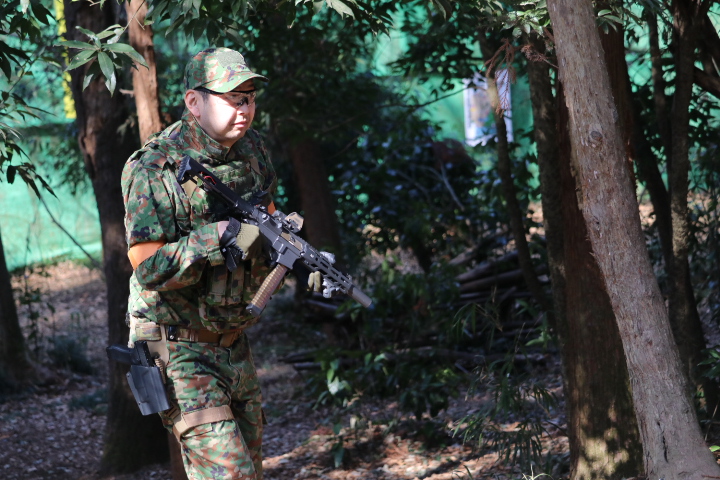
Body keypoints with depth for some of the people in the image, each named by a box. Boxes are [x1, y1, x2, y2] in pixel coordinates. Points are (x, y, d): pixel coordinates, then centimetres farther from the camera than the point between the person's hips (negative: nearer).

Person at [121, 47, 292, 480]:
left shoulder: (251, 149, 3)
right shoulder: (152, 170, -20)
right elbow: (150, 268, -25)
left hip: (234, 343, 8)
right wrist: (221, 238, -33)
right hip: (179, 349, -8)